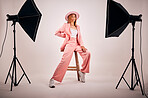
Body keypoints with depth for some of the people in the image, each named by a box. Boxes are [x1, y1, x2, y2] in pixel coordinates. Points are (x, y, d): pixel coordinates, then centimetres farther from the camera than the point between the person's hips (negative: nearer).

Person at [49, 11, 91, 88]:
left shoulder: (78, 27, 24)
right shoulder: (65, 25, 13)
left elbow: (79, 37, 16)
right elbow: (57, 33, 16)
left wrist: (82, 45, -1)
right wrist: (65, 36, 13)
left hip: (77, 44, 5)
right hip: (69, 44, -4)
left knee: (87, 53, -23)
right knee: (65, 60, -26)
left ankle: (82, 71, -8)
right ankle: (53, 79, -26)